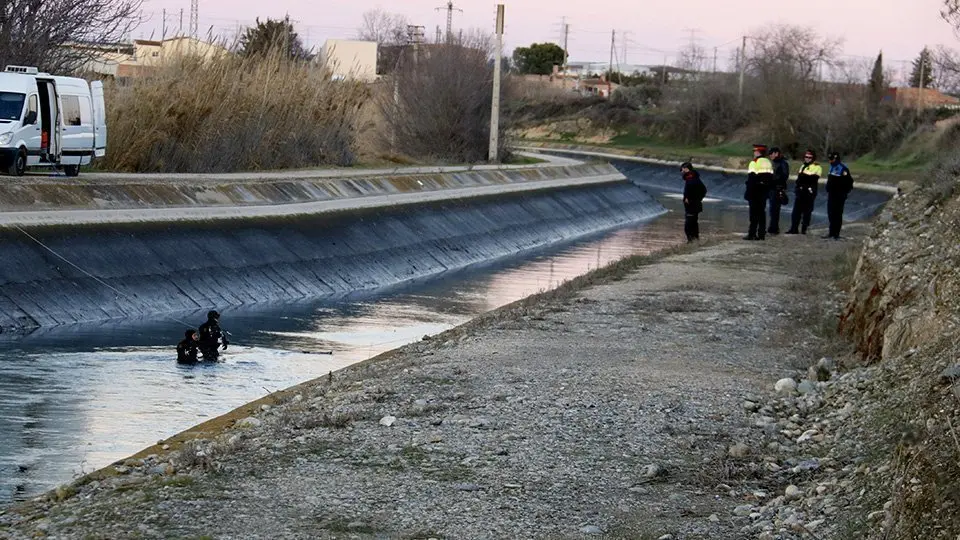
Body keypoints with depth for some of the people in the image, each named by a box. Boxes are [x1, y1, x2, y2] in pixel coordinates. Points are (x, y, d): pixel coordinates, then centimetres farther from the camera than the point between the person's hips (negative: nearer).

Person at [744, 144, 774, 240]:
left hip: (755, 192, -7)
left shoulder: (754, 163, -11)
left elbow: (751, 179, -15)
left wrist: (748, 193, -12)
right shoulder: (769, 163, 12)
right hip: (764, 192, 7)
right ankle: (761, 234, 8)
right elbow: (771, 178, 15)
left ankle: (752, 234, -7)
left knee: (754, 213, -5)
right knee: (762, 212, 9)